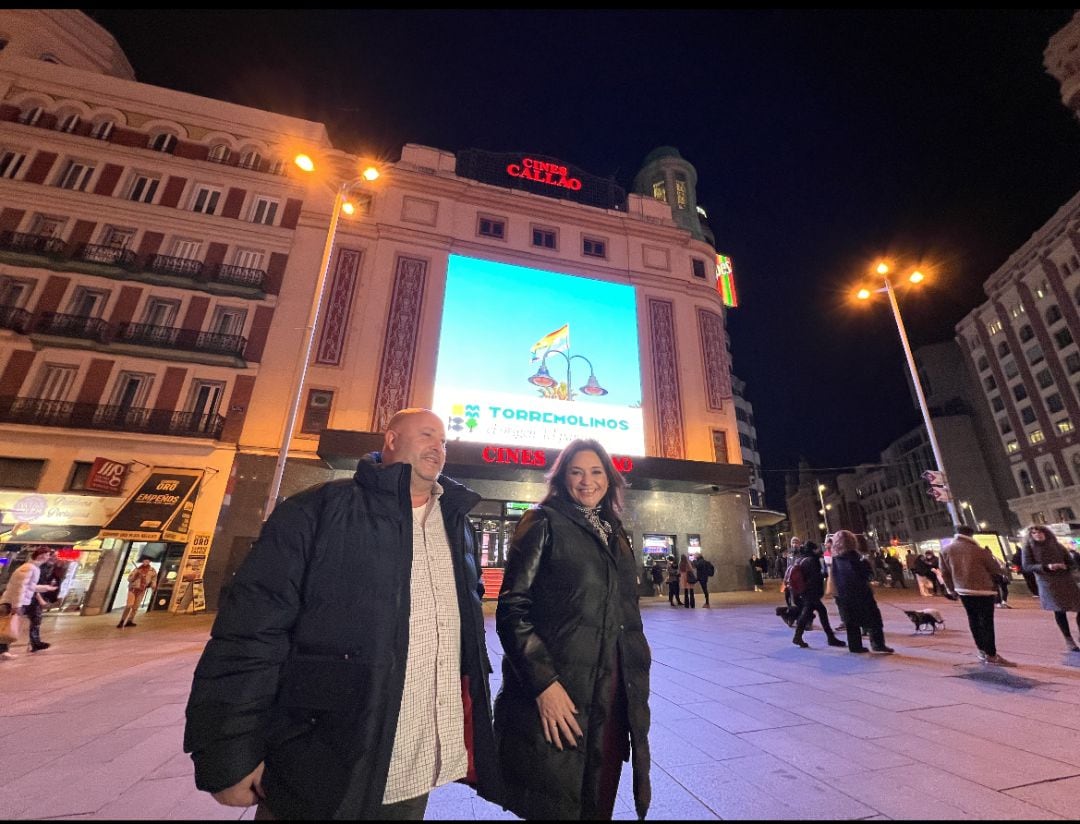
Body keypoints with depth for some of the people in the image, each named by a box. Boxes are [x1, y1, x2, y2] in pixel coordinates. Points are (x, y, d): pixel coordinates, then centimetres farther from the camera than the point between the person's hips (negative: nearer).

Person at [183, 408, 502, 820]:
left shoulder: (458, 526, 7)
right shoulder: (320, 509, -10)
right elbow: (251, 629, -12)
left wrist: (474, 726, 15)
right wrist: (229, 755, -13)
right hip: (319, 769, -4)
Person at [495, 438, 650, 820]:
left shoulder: (615, 533, 12)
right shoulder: (544, 523, -8)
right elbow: (512, 609, -13)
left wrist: (636, 682, 13)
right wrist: (543, 683, -19)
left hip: (613, 695, 6)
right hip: (557, 692, -5)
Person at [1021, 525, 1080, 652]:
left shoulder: (1057, 545, 9)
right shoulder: (1028, 548, -2)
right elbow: (1026, 566, -7)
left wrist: (1064, 566, -9)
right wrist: (1046, 567, -19)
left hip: (1066, 580, 3)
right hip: (1047, 583, -3)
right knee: (1059, 610, -2)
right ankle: (1068, 640, 11)